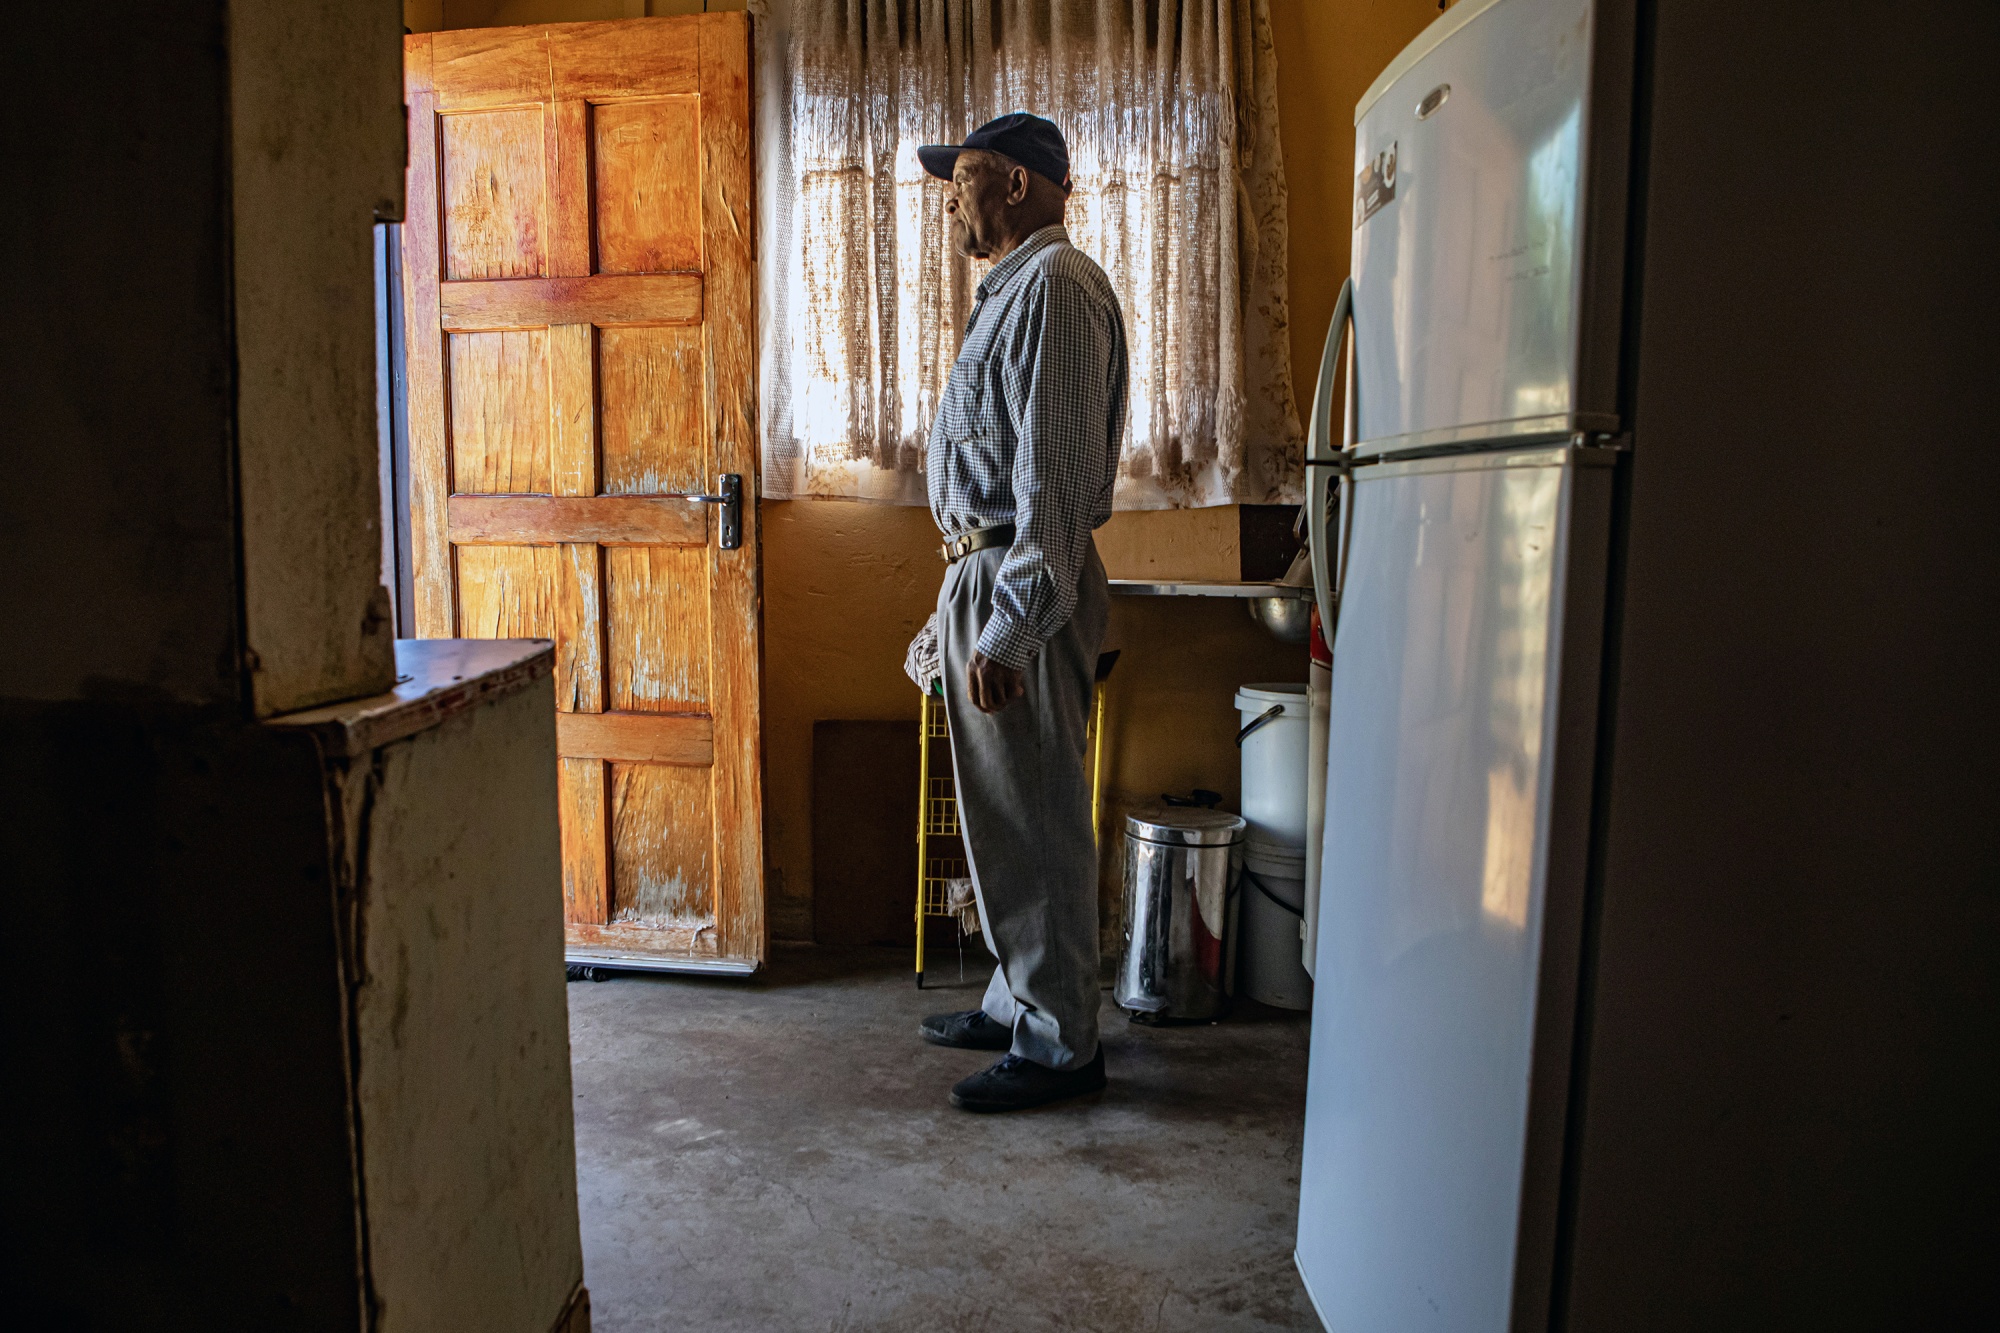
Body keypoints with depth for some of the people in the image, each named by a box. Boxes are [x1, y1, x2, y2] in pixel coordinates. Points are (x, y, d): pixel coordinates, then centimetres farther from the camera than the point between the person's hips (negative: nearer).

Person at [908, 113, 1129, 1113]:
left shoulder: (1054, 285, -12)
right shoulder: (1013, 288, 21)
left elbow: (1056, 472, -22)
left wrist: (1010, 626, -26)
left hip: (1019, 585, -11)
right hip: (984, 573, 11)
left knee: (1035, 821, -2)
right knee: (1003, 814, 17)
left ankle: (1060, 1045, 11)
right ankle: (1020, 1001, 31)